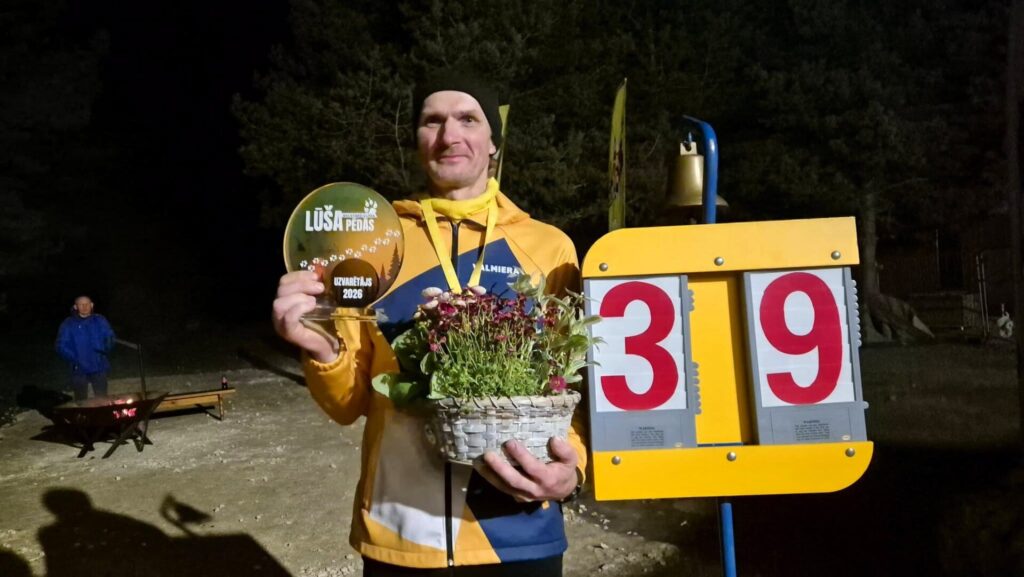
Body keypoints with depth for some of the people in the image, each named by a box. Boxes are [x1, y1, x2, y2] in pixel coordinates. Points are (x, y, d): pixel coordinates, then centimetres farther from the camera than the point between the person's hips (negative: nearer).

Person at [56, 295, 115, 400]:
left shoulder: (100, 321, 5)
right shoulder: (68, 324, 0)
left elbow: (110, 339, 4)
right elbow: (61, 346, -3)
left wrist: (105, 347, -19)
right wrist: (74, 358, -19)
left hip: (99, 367, 1)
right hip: (79, 369, -1)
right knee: (81, 401, 7)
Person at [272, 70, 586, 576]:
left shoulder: (549, 246, -1)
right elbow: (351, 401, 3)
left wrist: (571, 464, -15)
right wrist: (323, 352, -17)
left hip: (519, 535, 0)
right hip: (396, 534, 1)